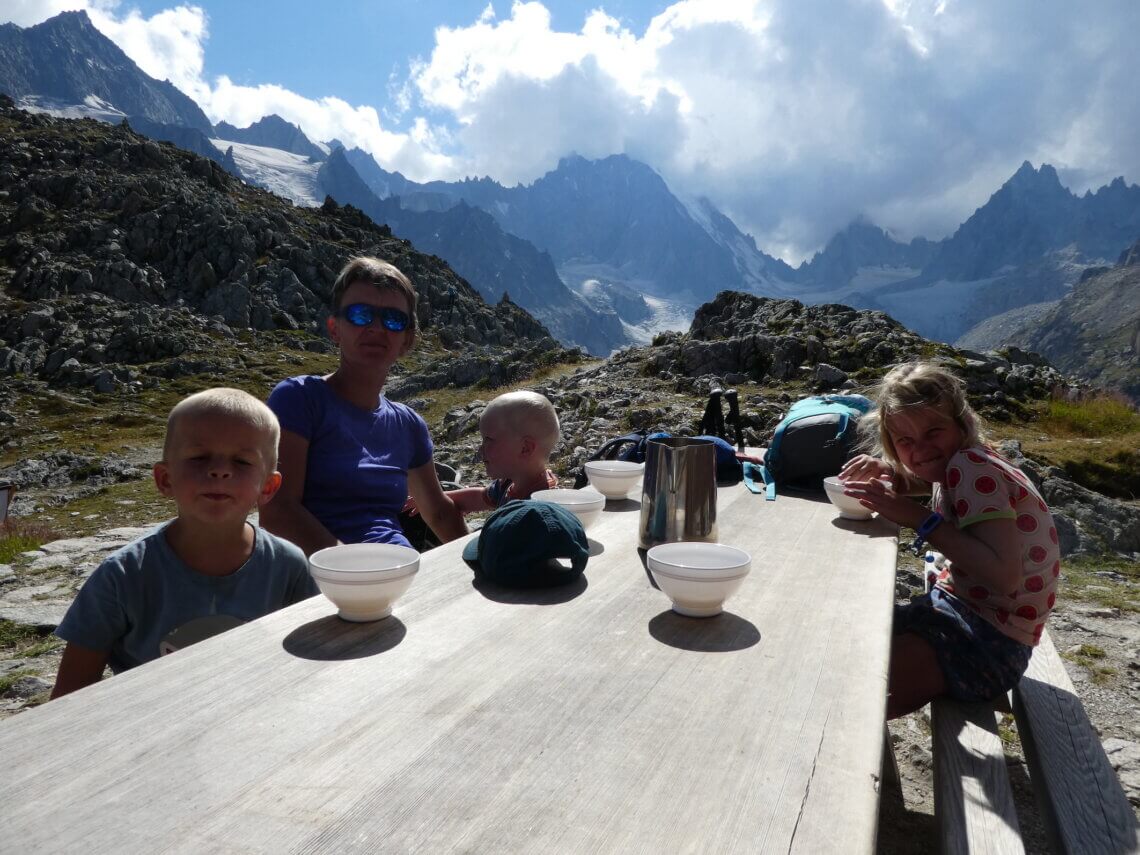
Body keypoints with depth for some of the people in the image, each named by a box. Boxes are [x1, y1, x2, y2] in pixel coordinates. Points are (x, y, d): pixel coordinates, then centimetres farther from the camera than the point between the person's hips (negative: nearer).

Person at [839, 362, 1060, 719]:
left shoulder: (971, 465, -19)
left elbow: (1005, 576, -28)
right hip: (960, 612, 9)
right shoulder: (954, 465, 5)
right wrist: (881, 470, -1)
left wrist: (920, 519, -23)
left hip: (990, 643, -9)